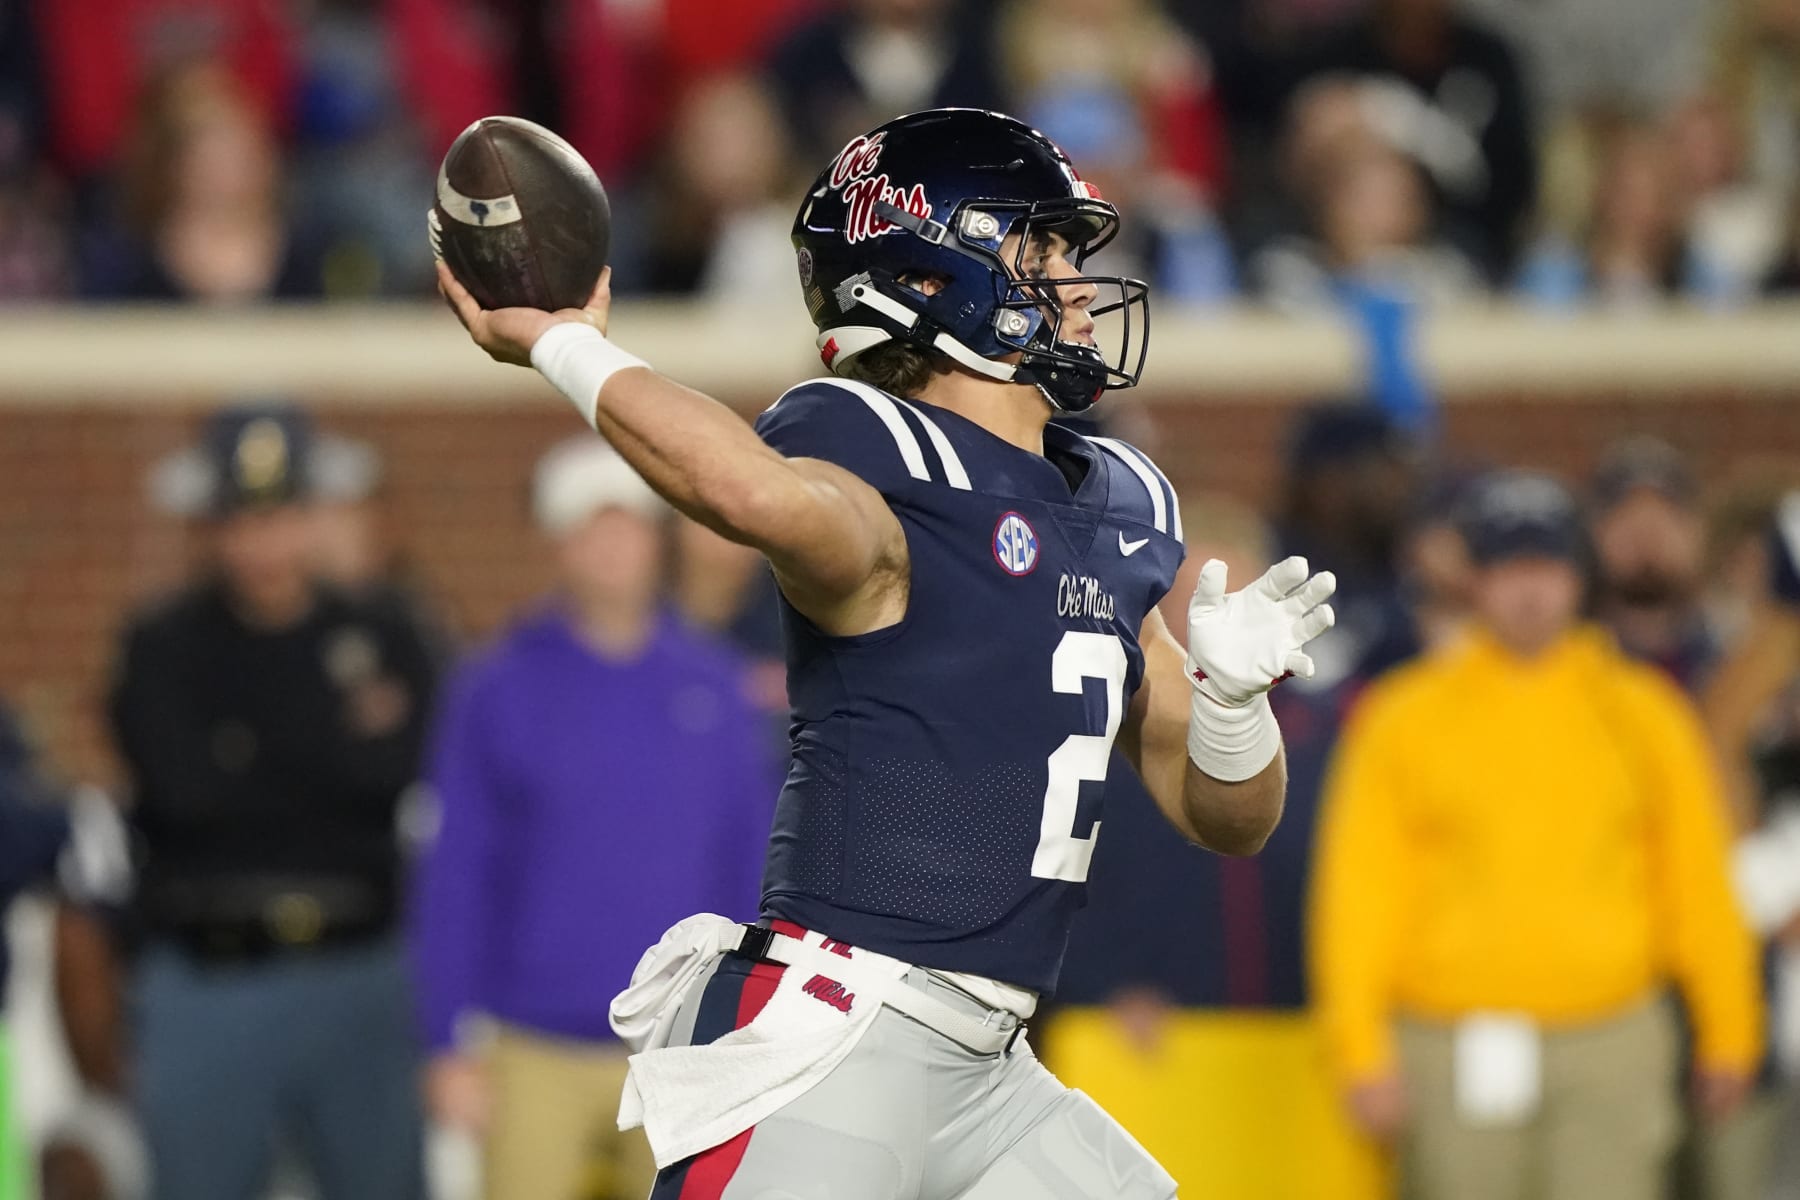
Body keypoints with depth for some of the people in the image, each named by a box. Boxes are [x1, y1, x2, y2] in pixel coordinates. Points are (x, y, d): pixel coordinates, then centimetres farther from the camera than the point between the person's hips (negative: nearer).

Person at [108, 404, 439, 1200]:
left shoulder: (382, 640, 7)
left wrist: (255, 753, -8)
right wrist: (337, 745, -4)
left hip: (359, 982, 1)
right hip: (210, 985, -1)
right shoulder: (162, 649, 2)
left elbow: (392, 770, -10)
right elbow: (185, 788, -13)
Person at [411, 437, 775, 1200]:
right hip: (534, 1055, -2)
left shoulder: (713, 687, 6)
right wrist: (448, 1045, -3)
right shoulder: (497, 691, 0)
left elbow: (752, 872, 9)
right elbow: (453, 878, 1)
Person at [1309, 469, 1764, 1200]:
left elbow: (1699, 888, 12)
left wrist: (1726, 1038, 13)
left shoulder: (1643, 715, 7)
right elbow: (1359, 893, 1)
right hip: (1455, 1052, 0)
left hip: (1609, 1054, 0)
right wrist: (1363, 1055, -5)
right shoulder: (1403, 720, 3)